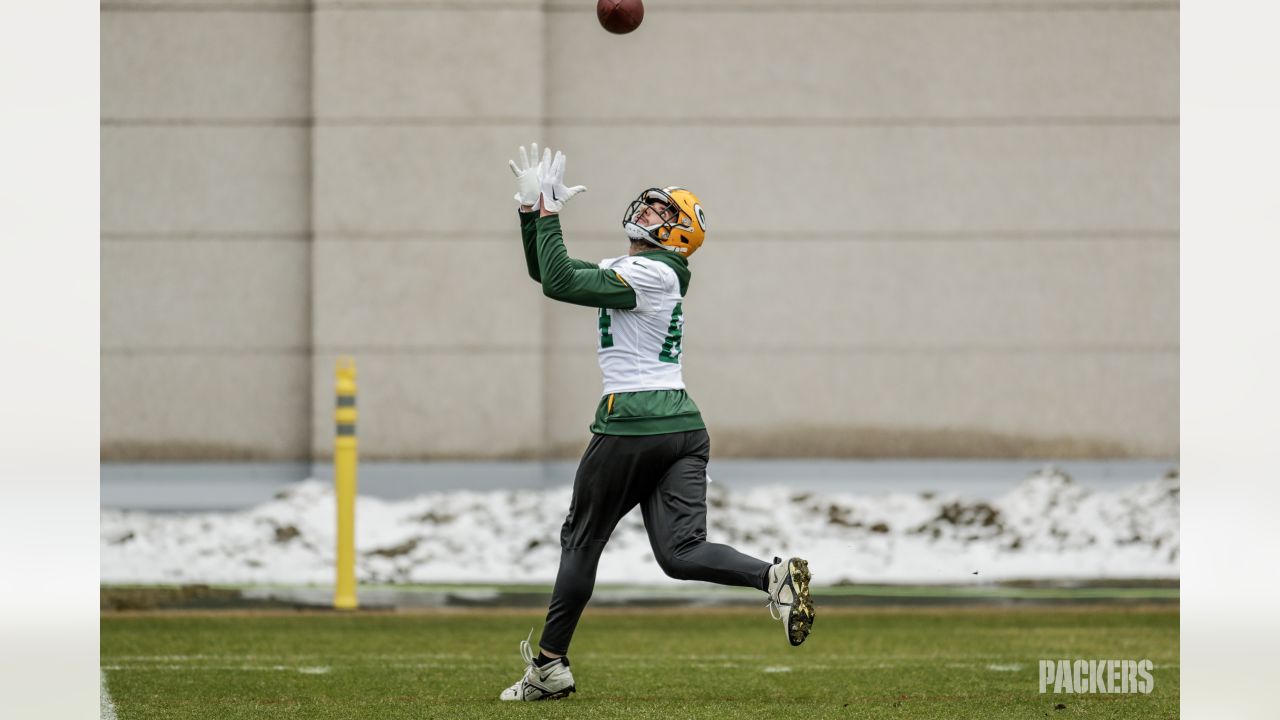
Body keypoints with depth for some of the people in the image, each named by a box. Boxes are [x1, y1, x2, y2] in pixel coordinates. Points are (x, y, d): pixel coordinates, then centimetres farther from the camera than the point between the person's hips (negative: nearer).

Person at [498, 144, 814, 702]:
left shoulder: (649, 275, -10)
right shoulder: (630, 270, 18)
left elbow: (559, 283, -18)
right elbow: (545, 271, 23)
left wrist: (549, 211, -10)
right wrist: (531, 206, 14)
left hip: (632, 424, -9)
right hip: (682, 424, 9)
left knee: (581, 539, 6)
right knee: (681, 552, -1)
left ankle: (549, 665, 13)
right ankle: (774, 576, -23)